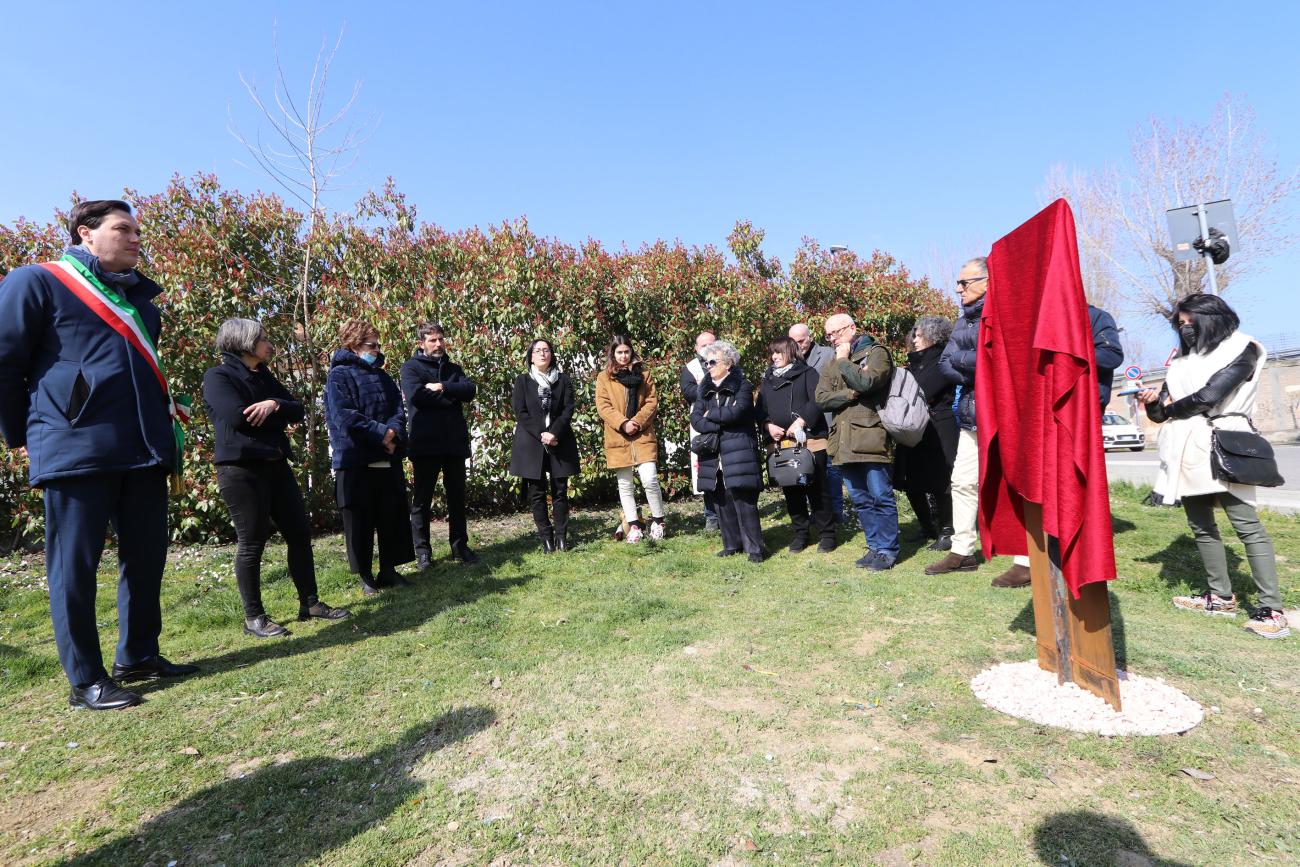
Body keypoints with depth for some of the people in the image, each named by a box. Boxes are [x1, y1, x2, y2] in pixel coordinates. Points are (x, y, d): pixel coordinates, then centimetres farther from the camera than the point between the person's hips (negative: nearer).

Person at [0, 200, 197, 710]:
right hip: (75, 450, -6)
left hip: (145, 449, 6)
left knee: (146, 557, 9)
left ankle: (138, 656, 23)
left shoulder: (138, 295, 20)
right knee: (74, 565, 2)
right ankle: (86, 680, 11)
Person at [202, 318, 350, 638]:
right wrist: (278, 416, -4)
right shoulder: (218, 376, -6)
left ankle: (309, 603, 18)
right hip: (240, 469, -8)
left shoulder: (264, 376, 17)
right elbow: (238, 417, -20)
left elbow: (297, 409, 7)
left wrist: (273, 405, -15)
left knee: (299, 531, 8)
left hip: (275, 465, 8)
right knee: (252, 542, -2)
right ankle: (254, 618, 11)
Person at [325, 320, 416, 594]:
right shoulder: (339, 376, -5)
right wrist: (381, 433, -19)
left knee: (393, 516, 9)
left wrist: (393, 431, -13)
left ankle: (389, 570, 20)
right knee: (360, 521, 3)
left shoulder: (381, 375, 15)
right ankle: (365, 575, 15)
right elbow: (345, 417, -16)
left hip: (389, 458, 6)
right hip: (355, 460, -6)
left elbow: (398, 408, 7)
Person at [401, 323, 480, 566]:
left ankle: (460, 546, 20)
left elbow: (470, 389, -2)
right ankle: (423, 550, 14)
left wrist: (442, 387, -14)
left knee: (457, 497, 10)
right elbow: (416, 395, -16)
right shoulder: (411, 367, 3)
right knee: (422, 499, 4)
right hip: (425, 442, -4)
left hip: (455, 441, 4)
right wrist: (451, 396, -8)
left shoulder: (453, 368, 17)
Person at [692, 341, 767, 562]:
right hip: (714, 454, 5)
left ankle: (755, 547, 4)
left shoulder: (742, 386, -3)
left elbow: (734, 413, -19)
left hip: (739, 452, -5)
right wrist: (720, 425, -13)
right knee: (723, 501, 10)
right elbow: (695, 419, 1)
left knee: (744, 501, -5)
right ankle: (732, 544, 22)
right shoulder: (705, 389, 13)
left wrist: (709, 414, -4)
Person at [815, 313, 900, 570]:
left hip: (870, 437, -6)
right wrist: (851, 394, -10)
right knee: (861, 499, 12)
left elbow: (867, 382, -18)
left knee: (881, 497, -3)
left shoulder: (876, 353, 1)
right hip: (844, 440, 6)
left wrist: (844, 360, -6)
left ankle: (888, 550, 8)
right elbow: (821, 399, 4)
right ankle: (875, 547, 22)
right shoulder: (830, 365, 18)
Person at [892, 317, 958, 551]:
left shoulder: (942, 361, -7)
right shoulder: (915, 362, 17)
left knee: (937, 484, -2)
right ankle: (928, 529, 23)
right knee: (912, 483, 8)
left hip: (937, 431, -7)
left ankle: (946, 532, 12)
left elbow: (922, 392, -17)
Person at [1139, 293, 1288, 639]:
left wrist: (1172, 406, 3)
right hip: (1188, 452, 7)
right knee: (1201, 525, 9)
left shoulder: (1241, 349, 2)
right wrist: (1154, 402, -6)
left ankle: (1272, 610, -9)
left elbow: (1209, 395, -13)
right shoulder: (1183, 360, 19)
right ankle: (1221, 596, 18)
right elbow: (1161, 413, 16)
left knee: (1247, 525, -10)